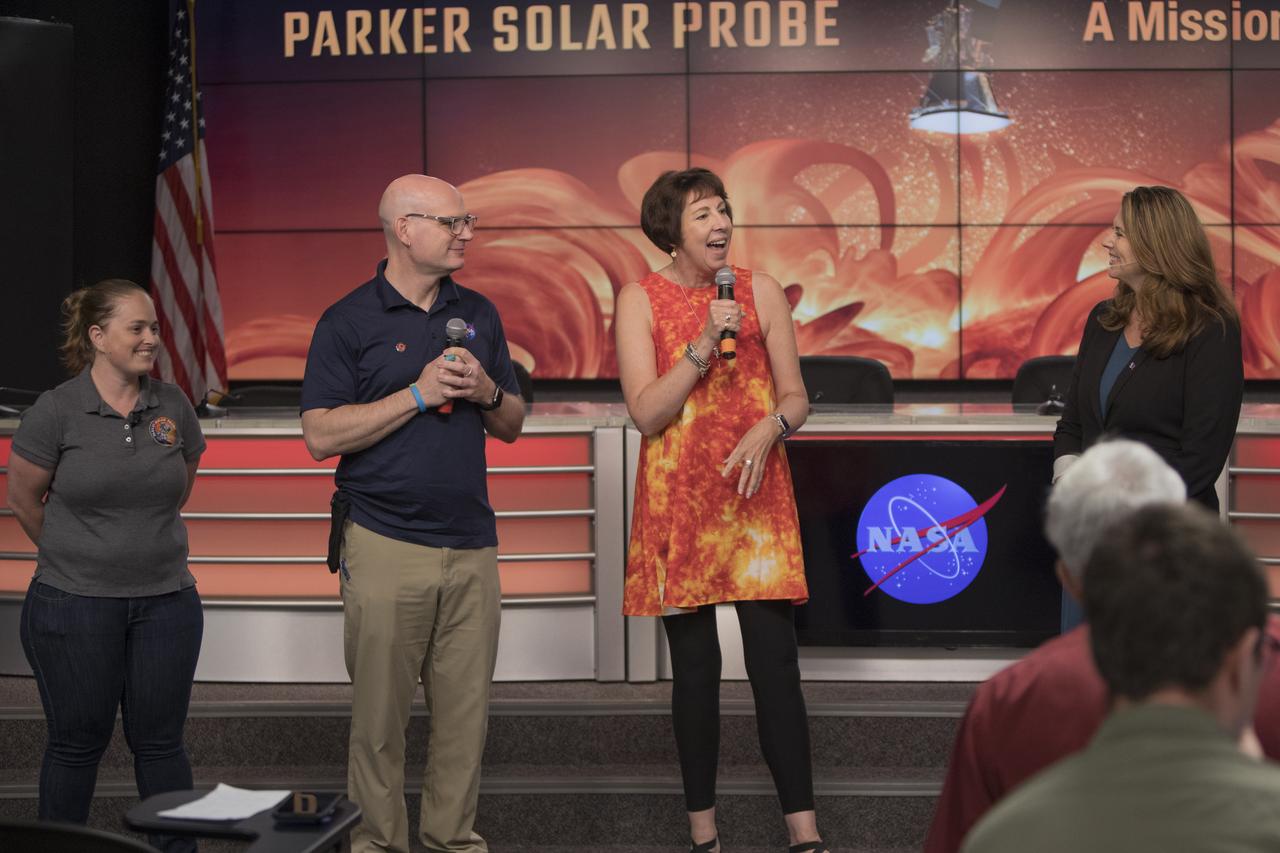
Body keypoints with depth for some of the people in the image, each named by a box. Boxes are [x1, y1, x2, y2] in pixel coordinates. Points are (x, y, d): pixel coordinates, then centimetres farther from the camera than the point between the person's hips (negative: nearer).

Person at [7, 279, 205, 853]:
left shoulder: (173, 406, 2)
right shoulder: (56, 411, -9)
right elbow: (23, 498, 2)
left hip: (166, 600, 3)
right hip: (75, 605, -3)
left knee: (160, 740, 9)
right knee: (78, 742, 8)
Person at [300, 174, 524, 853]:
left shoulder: (479, 313, 13)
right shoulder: (347, 321, -2)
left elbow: (512, 425, 18)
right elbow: (321, 436, -10)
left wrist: (487, 393, -4)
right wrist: (418, 395, -14)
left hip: (472, 544, 4)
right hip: (387, 547, -4)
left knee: (465, 711, 6)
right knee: (379, 714, 2)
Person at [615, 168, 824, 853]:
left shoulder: (761, 291, 5)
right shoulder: (640, 300, 0)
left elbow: (796, 396, 6)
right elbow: (645, 412, -8)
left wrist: (770, 426, -15)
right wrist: (703, 346, -17)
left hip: (756, 496, 1)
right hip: (678, 503, -1)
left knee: (775, 662, -4)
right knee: (695, 668, 6)